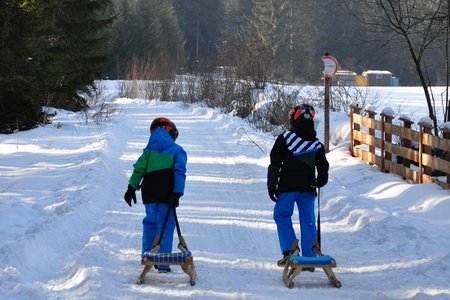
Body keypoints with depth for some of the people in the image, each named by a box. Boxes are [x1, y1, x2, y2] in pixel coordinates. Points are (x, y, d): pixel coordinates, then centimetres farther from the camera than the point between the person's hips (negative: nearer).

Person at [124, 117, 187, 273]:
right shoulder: (178, 151, 1)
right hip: (167, 195, -3)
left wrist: (132, 187, 5)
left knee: (150, 223, 18)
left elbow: (139, 169, 3)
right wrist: (177, 193, -15)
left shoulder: (149, 149, 9)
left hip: (149, 194, 3)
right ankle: (163, 264, -5)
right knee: (166, 226, 0)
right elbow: (179, 172, -10)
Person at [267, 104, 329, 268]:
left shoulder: (285, 138, -3)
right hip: (308, 188, 3)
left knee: (282, 216, 9)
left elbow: (275, 163, -4)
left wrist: (271, 185, 1)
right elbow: (323, 168, 14)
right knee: (308, 221, 6)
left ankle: (289, 250, -10)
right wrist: (319, 182, 33)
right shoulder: (317, 144, 9)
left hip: (287, 187, -3)